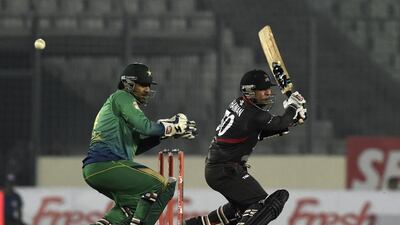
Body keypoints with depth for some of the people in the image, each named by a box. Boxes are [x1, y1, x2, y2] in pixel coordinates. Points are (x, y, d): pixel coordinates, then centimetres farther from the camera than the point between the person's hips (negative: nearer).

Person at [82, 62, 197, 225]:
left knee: (133, 203, 28)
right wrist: (172, 127, 0)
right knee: (164, 186, -9)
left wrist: (163, 133, 15)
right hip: (107, 165, -10)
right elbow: (145, 126, -13)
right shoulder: (121, 97, 0)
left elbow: (134, 147, 24)